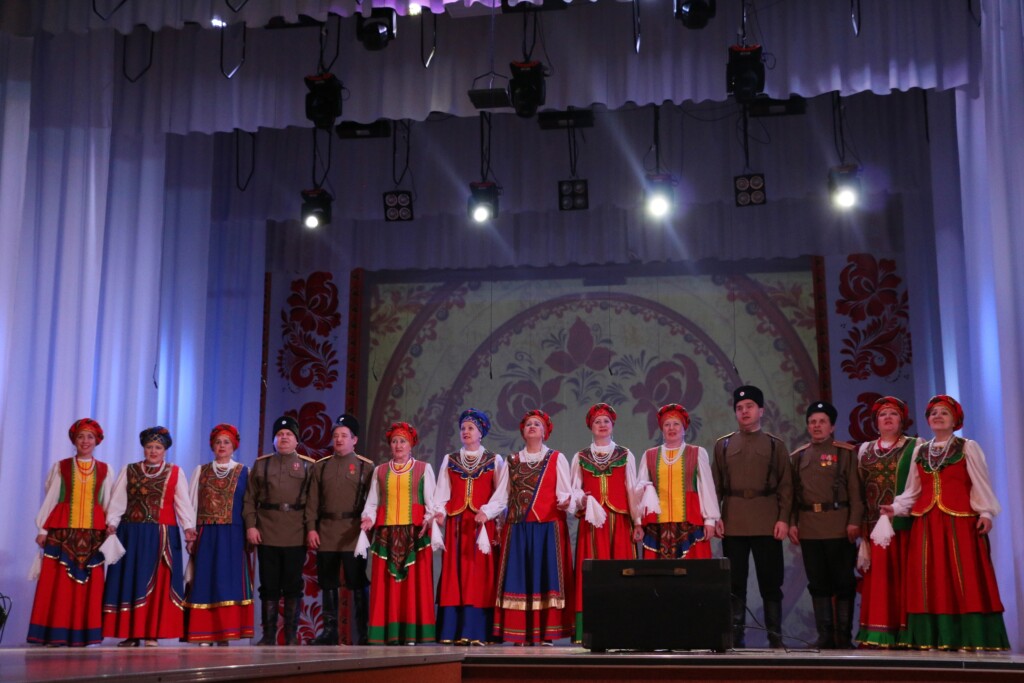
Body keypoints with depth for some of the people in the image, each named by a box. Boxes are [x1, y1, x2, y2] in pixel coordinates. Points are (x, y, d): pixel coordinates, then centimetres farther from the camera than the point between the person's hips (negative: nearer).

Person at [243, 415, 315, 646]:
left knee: (293, 587, 3)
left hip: (296, 536, -1)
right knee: (269, 586, 4)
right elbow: (250, 498, 8)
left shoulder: (308, 466, 8)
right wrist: (250, 525, -3)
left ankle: (291, 636, 10)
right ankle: (268, 635, 11)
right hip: (267, 535, 1)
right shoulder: (261, 464, 11)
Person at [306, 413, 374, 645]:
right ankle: (329, 631, 14)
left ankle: (361, 633, 5)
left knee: (358, 585, -1)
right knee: (328, 584, 7)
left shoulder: (366, 466, 3)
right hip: (325, 533, 3)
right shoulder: (320, 466, 12)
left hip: (353, 533, -3)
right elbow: (312, 500, 9)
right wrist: (311, 528, 0)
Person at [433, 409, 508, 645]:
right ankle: (450, 631, -3)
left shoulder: (495, 461, 6)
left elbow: (502, 495, -1)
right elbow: (442, 492, 6)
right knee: (454, 575, -2)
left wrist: (487, 511, -17)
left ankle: (476, 632, -4)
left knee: (479, 577, -5)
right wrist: (439, 510, -12)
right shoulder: (449, 460, 13)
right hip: (456, 524, 2)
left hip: (482, 525, -2)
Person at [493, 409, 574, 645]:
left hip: (548, 528, -2)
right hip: (517, 528, 3)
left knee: (546, 576, -5)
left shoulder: (557, 458, 7)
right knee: (519, 577, -1)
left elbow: (565, 492, -1)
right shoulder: (512, 461, 15)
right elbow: (505, 495, 16)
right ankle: (521, 634, 2)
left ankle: (546, 633, -3)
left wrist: (565, 502, -22)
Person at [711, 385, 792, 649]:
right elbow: (715, 485, 9)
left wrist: (783, 518, -6)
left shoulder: (775, 445, 7)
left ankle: (775, 637, 8)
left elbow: (785, 486, 4)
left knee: (770, 582, 1)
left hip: (767, 523, -1)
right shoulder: (723, 445, 11)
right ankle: (736, 635, 8)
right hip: (733, 523, 1)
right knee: (735, 583, 3)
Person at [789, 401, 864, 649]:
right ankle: (825, 635, 10)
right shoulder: (798, 456, 14)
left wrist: (854, 521, -11)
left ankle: (844, 635, 7)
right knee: (818, 583, 5)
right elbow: (792, 492, 11)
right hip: (809, 527, 3)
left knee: (843, 581, 0)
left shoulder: (846, 453, 4)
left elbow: (855, 490, -2)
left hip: (839, 525, -3)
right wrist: (791, 522, 2)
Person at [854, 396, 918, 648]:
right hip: (875, 523, 2)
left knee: (903, 575, -4)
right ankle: (877, 633, 1)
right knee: (878, 577, 0)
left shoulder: (915, 447, 7)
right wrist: (860, 524, 5)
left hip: (905, 523, -2)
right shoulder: (865, 450, 15)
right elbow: (859, 489, 12)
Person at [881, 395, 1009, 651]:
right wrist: (896, 507, -2)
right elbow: (913, 491, 13)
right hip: (926, 523, 4)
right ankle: (934, 637, 2)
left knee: (964, 579, -7)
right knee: (930, 581, 1)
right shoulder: (920, 452, 15)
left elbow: (980, 484, -1)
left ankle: (970, 637, -6)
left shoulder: (968, 447, 5)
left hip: (960, 521, -4)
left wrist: (986, 513, -11)